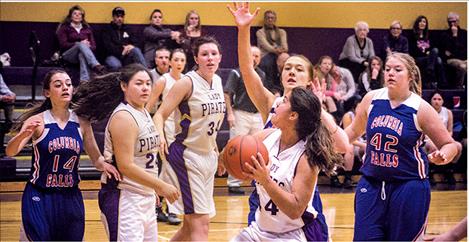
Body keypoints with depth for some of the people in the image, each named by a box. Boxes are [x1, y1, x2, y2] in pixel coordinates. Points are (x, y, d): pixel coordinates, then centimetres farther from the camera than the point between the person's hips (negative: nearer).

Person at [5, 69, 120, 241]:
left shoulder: (82, 123, 2)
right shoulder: (38, 121, -8)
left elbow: (96, 157, 11)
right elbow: (10, 151, -19)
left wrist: (104, 165, -12)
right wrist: (22, 135, -41)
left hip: (71, 198, 4)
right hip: (39, 198, -3)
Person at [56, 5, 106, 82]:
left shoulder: (87, 28, 23)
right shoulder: (64, 28, 14)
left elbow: (93, 45, 14)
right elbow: (63, 44, 0)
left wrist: (87, 47, -11)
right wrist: (79, 43, -11)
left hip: (82, 53, 2)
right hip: (68, 55, -2)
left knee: (82, 55, -40)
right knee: (81, 45, -36)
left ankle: (84, 81, -63)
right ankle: (96, 66, -61)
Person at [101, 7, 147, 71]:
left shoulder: (127, 30, 25)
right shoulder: (107, 30, 11)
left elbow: (136, 43, 15)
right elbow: (108, 46, -2)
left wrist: (131, 46, -10)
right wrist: (121, 51, -15)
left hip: (126, 57, 3)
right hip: (113, 56, -3)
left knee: (136, 50, -31)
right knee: (115, 65, -41)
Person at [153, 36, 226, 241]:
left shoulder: (217, 81, 7)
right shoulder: (187, 82, -14)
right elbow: (160, 114, -16)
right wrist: (159, 137, -35)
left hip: (207, 156, 8)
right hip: (186, 156, -8)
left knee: (192, 224, 14)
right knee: (200, 224, -12)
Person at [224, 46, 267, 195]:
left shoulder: (262, 75, 12)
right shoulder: (237, 73, -6)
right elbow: (227, 94, -9)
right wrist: (230, 113, -17)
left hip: (257, 115, 6)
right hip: (241, 114, -6)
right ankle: (233, 183, 0)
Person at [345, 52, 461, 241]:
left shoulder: (420, 109, -9)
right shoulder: (371, 99, 1)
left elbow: (450, 145, -3)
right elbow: (354, 131, 19)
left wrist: (442, 156, -24)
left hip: (409, 187, -3)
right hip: (371, 184, 3)